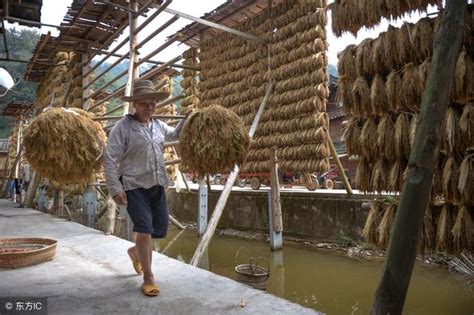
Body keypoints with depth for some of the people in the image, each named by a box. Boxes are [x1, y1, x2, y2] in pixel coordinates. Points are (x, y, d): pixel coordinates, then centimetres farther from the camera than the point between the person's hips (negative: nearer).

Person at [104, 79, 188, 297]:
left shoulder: (158, 125, 9)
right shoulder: (122, 127, -10)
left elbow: (175, 134, 30)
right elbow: (110, 160, -12)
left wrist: (187, 120, 13)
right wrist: (115, 189, -17)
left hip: (157, 185, 7)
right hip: (134, 186, -6)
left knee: (161, 229, 12)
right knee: (144, 229, -10)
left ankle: (135, 251, 42)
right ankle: (148, 278, 5)